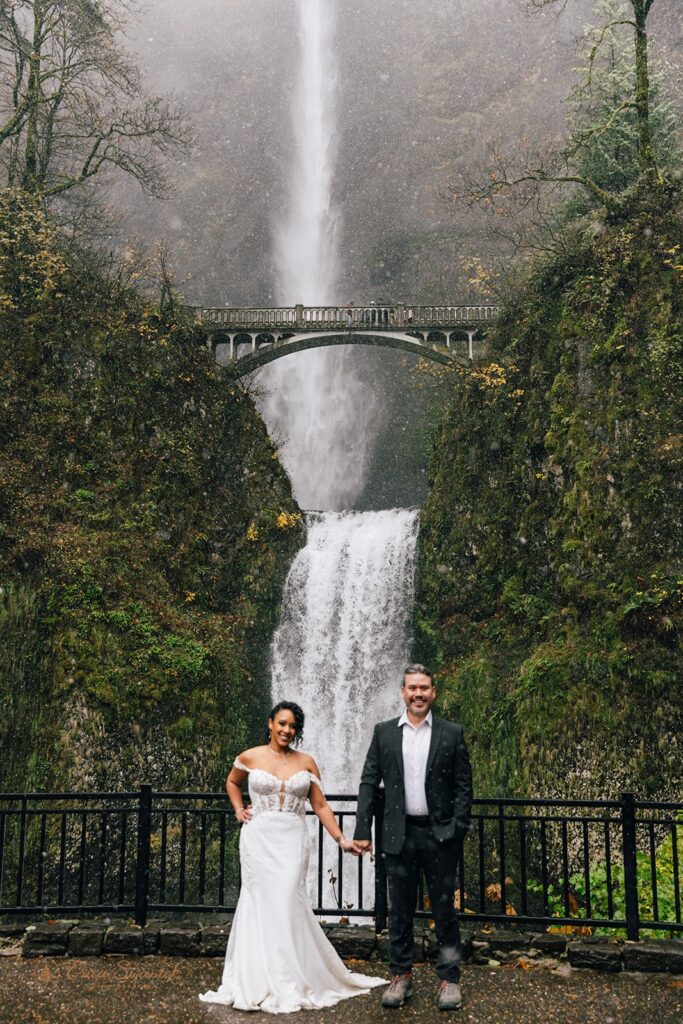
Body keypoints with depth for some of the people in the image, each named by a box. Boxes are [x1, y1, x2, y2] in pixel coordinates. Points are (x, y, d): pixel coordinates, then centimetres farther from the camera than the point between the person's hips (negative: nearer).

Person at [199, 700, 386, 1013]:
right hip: (258, 839, 0)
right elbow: (232, 782, 23)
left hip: (292, 841, 0)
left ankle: (289, 981, 7)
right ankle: (258, 980, 15)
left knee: (287, 902, -7)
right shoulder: (250, 757, 2)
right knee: (260, 903, 1)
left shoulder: (306, 762, 4)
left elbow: (321, 805, 5)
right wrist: (238, 809, 9)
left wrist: (341, 839, -1)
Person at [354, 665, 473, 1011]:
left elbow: (463, 786, 1)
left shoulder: (452, 733, 0)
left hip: (440, 835, -1)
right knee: (399, 911, 11)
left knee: (444, 909, 7)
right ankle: (401, 976, 24)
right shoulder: (384, 732, 4)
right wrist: (362, 830, -2)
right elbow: (369, 783, 3)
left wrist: (458, 830, -8)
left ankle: (449, 979, 19)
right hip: (398, 836, 2)